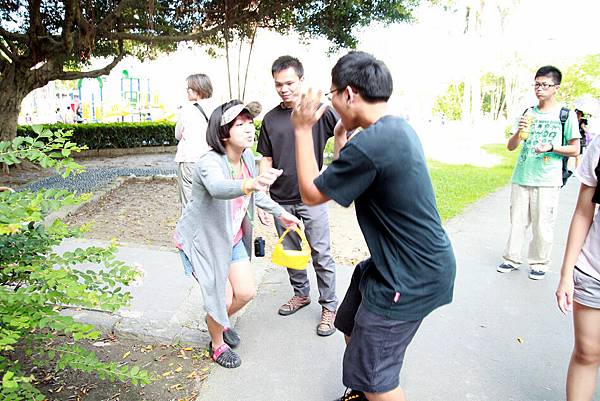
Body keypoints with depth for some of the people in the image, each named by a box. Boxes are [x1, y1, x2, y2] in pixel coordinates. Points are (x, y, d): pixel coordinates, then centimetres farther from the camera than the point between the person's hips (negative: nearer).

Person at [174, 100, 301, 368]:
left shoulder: (247, 157, -8)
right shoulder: (209, 163, -31)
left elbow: (254, 193, 12)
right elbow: (218, 188, -56)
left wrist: (280, 213, 15)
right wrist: (251, 184, -74)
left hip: (232, 238, 7)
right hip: (202, 240, -7)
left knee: (246, 292, 9)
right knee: (223, 297, -4)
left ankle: (217, 321, 42)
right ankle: (217, 345, 28)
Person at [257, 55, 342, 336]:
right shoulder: (270, 119, 4)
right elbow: (266, 160, 8)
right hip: (281, 199, 4)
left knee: (321, 254, 1)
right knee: (289, 251, 16)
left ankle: (329, 305, 17)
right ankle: (301, 293, 36)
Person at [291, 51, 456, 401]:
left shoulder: (368, 145, -29)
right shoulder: (399, 127, 3)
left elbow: (311, 193, -13)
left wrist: (303, 130, -8)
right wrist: (344, 134, 11)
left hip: (410, 277, -10)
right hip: (399, 263, 10)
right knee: (353, 325, 27)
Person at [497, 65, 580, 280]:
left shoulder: (566, 115, 0)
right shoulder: (527, 113, 9)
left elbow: (575, 150, 1)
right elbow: (510, 147, 8)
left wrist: (551, 147, -15)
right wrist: (519, 131, -11)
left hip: (547, 181, -3)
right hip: (521, 177, 3)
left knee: (542, 224, 2)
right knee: (517, 221, 9)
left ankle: (539, 263, 19)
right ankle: (512, 258, 22)